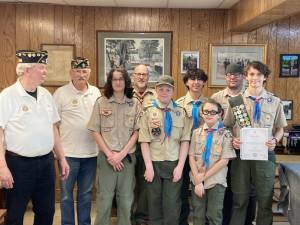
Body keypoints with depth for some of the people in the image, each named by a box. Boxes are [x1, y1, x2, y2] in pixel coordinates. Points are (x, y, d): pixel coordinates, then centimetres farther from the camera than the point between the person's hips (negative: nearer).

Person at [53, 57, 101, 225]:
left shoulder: (96, 92, 6)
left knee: (86, 193, 16)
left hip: (91, 152, 4)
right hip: (69, 153, -3)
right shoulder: (61, 93, -6)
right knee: (66, 194, 9)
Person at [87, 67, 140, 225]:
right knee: (104, 198, 5)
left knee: (126, 199, 9)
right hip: (106, 156, -1)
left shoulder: (135, 104, 3)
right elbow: (95, 131, -1)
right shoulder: (101, 102, 0)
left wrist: (121, 154, -9)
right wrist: (109, 154, -8)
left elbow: (136, 132, 1)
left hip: (127, 157, 1)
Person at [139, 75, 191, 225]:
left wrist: (180, 166, -6)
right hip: (154, 163, 0)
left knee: (172, 204, 4)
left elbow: (185, 141, 1)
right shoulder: (149, 111, 1)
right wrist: (149, 166, -9)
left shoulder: (181, 112, 4)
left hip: (174, 164, 0)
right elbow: (144, 141, -4)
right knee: (154, 203, 13)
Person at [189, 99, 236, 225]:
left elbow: (224, 160, -10)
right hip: (197, 180, 3)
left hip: (216, 181, -3)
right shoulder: (196, 132, 6)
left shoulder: (225, 134, -4)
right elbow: (191, 157, 0)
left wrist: (204, 176, -12)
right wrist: (198, 180, -11)